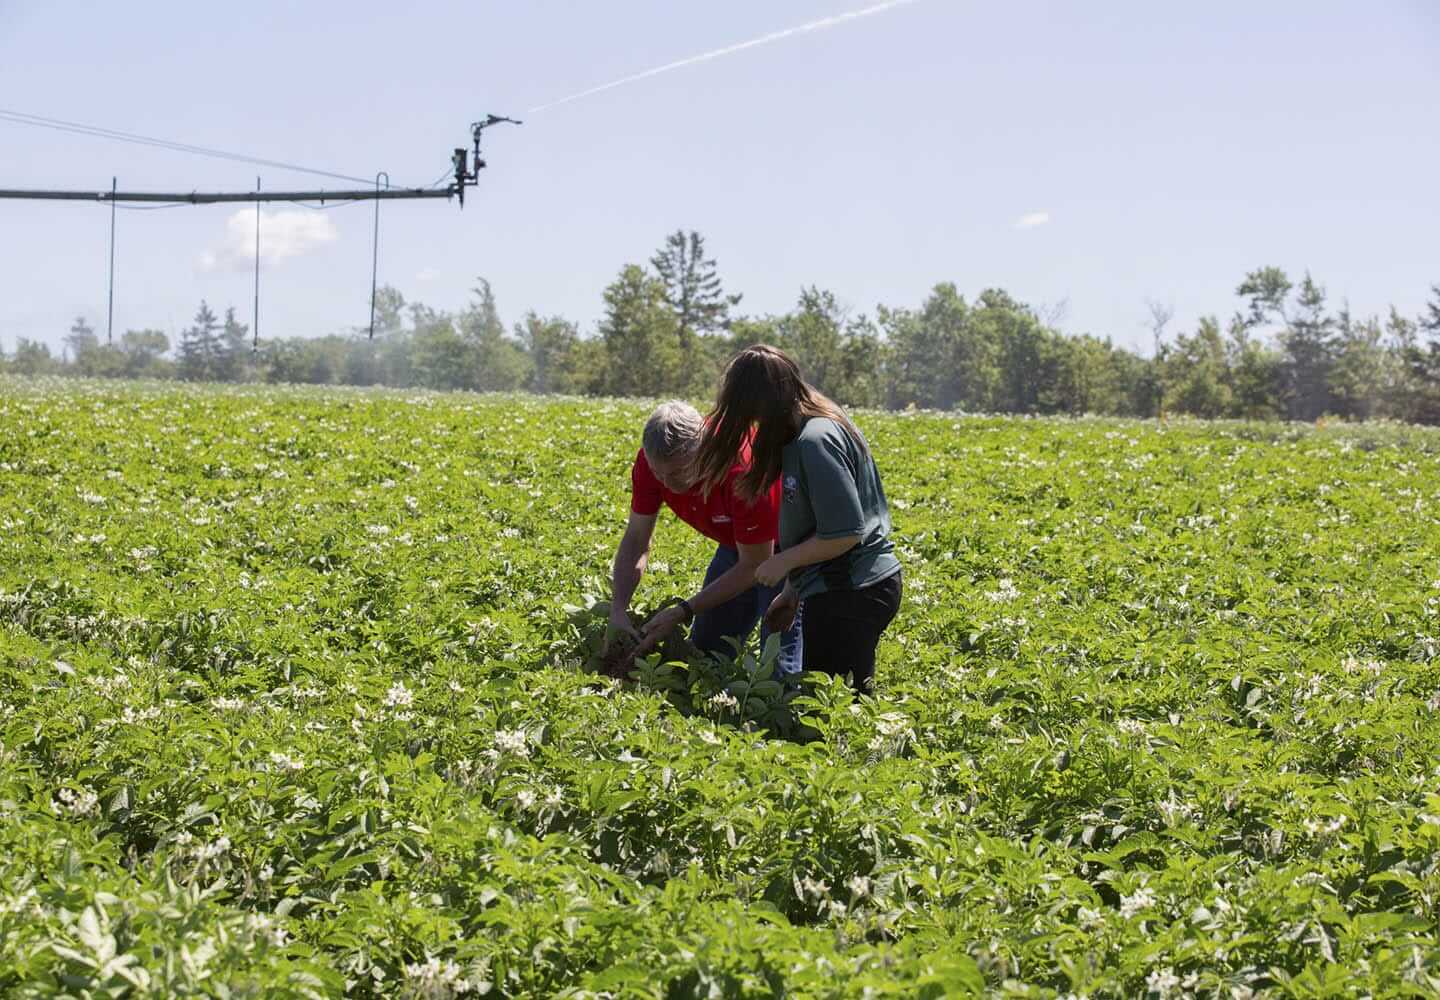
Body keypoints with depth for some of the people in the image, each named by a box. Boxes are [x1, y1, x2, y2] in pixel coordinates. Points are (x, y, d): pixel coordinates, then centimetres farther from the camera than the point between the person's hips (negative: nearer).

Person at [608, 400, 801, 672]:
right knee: (704, 650, 9)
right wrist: (618, 610, -24)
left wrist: (681, 612, -31)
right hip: (736, 541, 6)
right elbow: (636, 540, -11)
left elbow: (754, 566, -28)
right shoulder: (653, 460, -22)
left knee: (780, 660, -13)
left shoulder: (742, 469, -39)